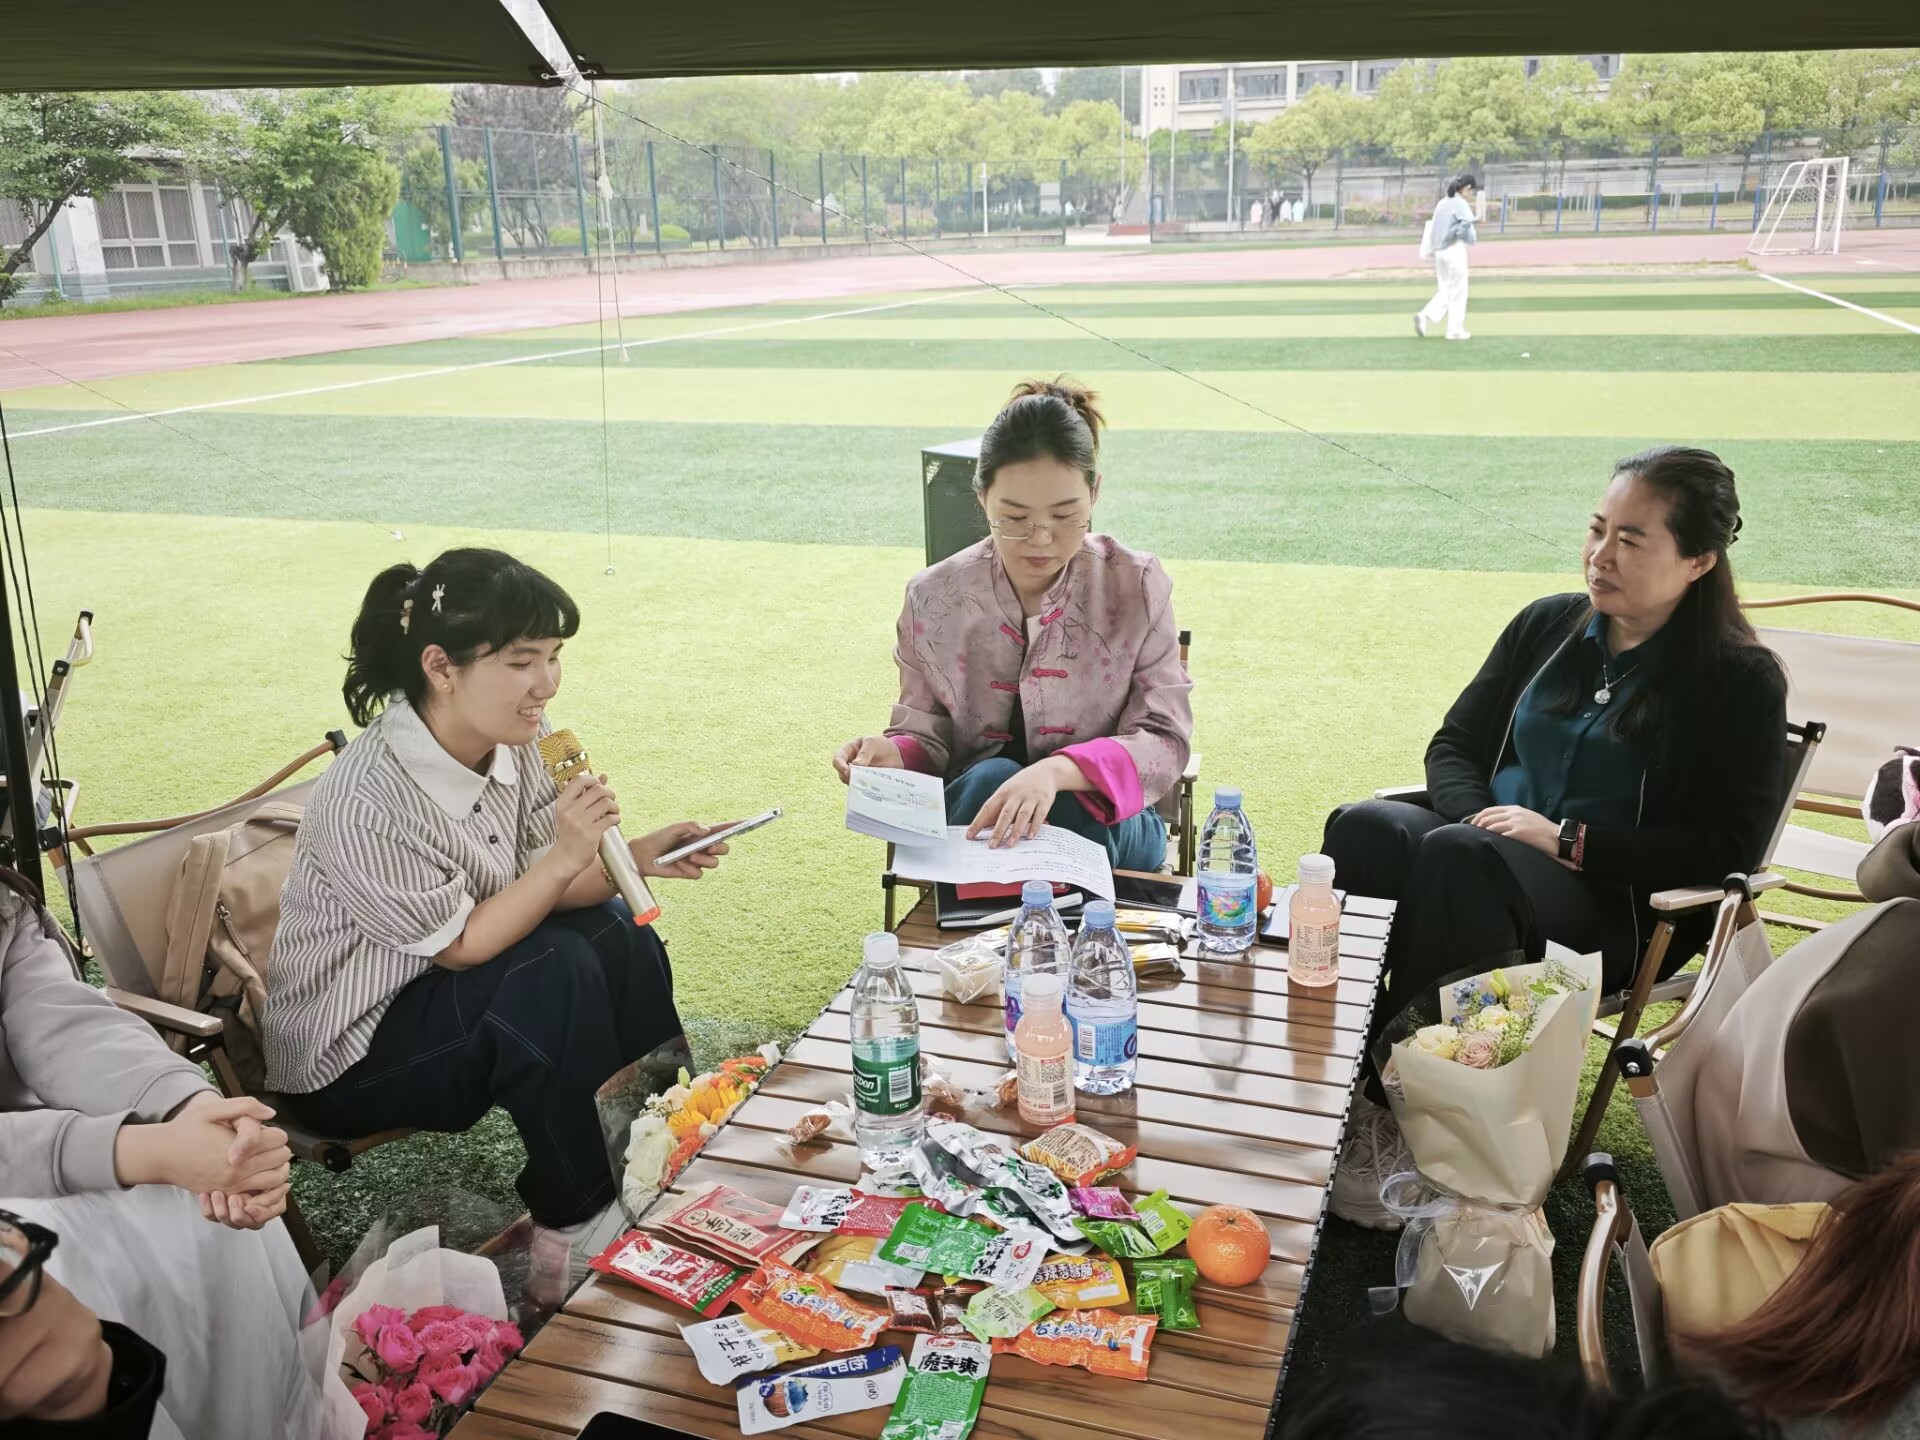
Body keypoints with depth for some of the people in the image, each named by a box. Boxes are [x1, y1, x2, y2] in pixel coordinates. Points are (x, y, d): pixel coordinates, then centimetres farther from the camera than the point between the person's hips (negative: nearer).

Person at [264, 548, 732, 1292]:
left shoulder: (512, 745, -9)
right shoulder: (365, 802, -31)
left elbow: (537, 889, -2)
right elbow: (461, 946, -23)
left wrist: (636, 857, -18)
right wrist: (564, 859, -31)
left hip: (443, 993, 8)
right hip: (347, 1051, -8)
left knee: (615, 931, -6)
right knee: (556, 975, -26)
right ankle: (574, 1238, -11)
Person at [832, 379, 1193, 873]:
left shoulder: (1137, 587, -6)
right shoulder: (934, 598, -3)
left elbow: (1164, 740, -11)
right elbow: (927, 739, 5)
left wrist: (1059, 771, -31)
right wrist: (895, 755, -21)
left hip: (1106, 825, -1)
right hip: (971, 813, 1)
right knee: (991, 778, -32)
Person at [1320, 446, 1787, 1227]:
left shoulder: (1740, 681, -2)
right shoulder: (1548, 625, 13)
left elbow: (1727, 848, -8)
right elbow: (1453, 745, 16)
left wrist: (1568, 839, -16)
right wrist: (1479, 818, -7)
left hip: (1622, 907, -5)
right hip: (1496, 846, 5)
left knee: (1457, 859, -36)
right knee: (1361, 830, -27)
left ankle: (1404, 1124, -32)